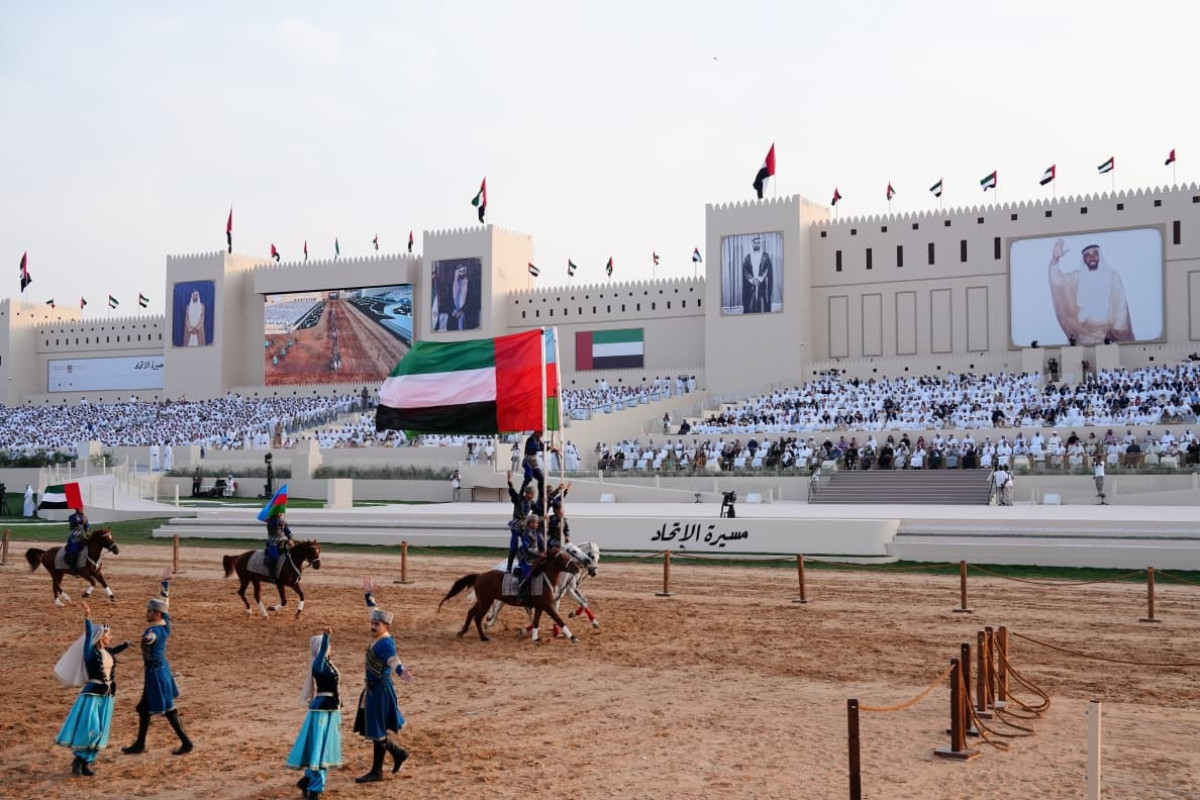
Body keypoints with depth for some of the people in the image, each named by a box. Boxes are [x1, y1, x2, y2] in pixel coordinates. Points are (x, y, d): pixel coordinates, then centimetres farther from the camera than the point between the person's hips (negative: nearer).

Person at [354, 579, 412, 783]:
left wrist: (401, 672, -63)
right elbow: (376, 612, 21)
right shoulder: (378, 637, 4)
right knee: (371, 729, 18)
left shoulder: (385, 643, -22)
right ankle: (398, 752, 33)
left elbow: (392, 659, -43)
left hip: (380, 690, -10)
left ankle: (377, 772, 13)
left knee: (377, 731, 1)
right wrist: (369, 595, 33)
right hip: (372, 689, 10)